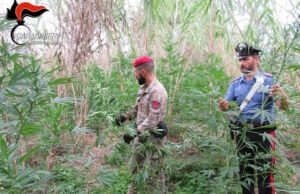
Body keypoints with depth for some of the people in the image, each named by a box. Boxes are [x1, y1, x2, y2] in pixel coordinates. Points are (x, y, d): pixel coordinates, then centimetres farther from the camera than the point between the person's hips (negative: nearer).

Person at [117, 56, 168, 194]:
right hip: (140, 134, 9)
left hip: (153, 137, -9)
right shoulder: (142, 88, 7)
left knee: (155, 171, 5)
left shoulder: (157, 91, -23)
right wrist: (126, 117, 3)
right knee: (135, 166, 21)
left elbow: (153, 119, -27)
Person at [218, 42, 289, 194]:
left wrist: (281, 95, -34)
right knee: (245, 173, 14)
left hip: (263, 133, -4)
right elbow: (226, 105, 4)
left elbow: (284, 106, -11)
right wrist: (223, 106, -21)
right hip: (242, 134, 4)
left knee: (265, 174, -4)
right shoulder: (235, 83, 7)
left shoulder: (269, 80, -4)